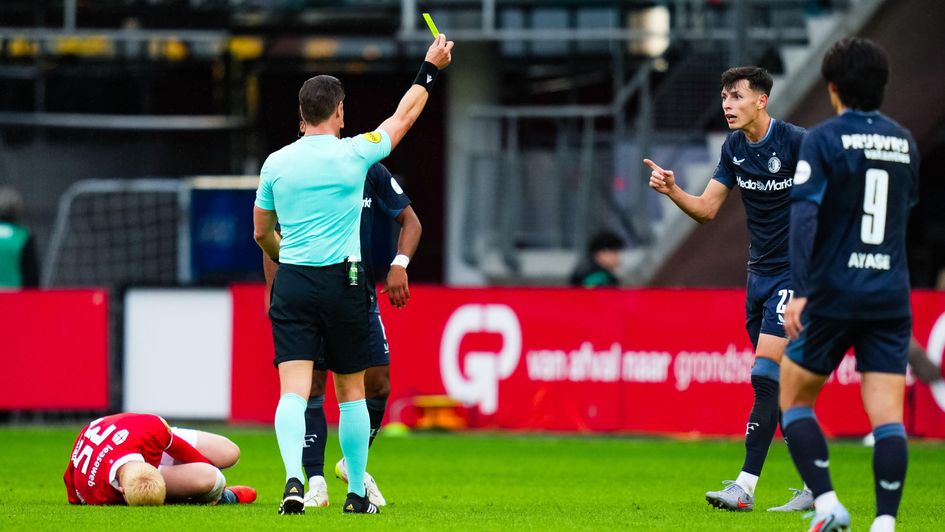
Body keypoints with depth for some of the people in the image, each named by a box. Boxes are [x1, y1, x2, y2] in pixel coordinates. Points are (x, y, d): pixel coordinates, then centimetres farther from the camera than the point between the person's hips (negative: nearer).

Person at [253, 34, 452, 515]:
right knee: (351, 392, 11)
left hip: (291, 282, 1)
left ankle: (293, 478, -28)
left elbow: (261, 232, 16)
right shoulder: (354, 154, -4)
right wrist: (431, 68, 27)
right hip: (342, 284, -1)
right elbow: (404, 117, 13)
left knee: (293, 390, -7)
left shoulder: (276, 163, 4)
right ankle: (356, 493, 17)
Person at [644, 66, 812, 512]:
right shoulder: (734, 148, 7)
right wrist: (673, 191, -10)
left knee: (765, 375, -16)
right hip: (759, 274, 8)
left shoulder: (795, 142, -14)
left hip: (795, 274, -8)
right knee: (778, 384, 9)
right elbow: (707, 208, 9)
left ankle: (745, 487, -17)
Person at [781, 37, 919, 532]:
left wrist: (799, 292, -20)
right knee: (887, 415, -2)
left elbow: (804, 214, -16)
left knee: (793, 399, 12)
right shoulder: (904, 143, 10)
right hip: (891, 298, 4)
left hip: (834, 294, -4)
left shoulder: (824, 138, -6)